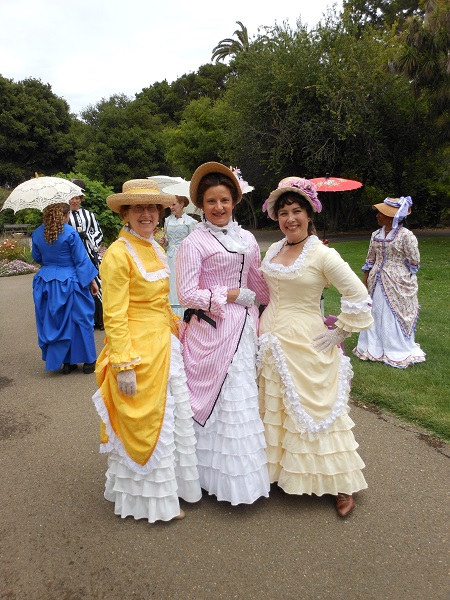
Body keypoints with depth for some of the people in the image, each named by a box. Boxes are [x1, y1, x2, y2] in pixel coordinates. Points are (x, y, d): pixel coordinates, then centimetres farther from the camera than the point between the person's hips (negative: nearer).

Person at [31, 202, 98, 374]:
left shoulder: (37, 234, 2)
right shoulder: (70, 233, -14)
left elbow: (37, 258, 15)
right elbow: (82, 260, -12)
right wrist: (92, 281, -4)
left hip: (46, 283, 5)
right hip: (69, 283, -5)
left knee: (54, 322, 14)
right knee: (80, 320, 8)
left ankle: (66, 362, 20)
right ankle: (88, 361, 17)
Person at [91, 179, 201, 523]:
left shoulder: (155, 249, 10)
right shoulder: (118, 254, -16)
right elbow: (114, 317, -18)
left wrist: (177, 330, 14)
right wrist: (124, 365, -19)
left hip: (165, 346, 8)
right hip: (138, 352, -8)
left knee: (174, 419, 19)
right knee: (146, 424, 8)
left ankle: (171, 483, 41)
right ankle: (152, 500, 30)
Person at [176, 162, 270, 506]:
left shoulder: (247, 239, 10)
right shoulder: (195, 242, -6)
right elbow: (187, 295, -13)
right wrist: (233, 295, -12)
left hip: (245, 327, 6)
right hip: (212, 330, -5)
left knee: (245, 397, 11)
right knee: (222, 399, 1)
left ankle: (247, 475, 29)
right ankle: (228, 477, 21)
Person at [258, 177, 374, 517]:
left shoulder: (322, 254, -13)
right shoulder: (273, 251, 6)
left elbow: (359, 296, -14)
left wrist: (341, 333, -12)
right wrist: (266, 328, 15)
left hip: (305, 344, -6)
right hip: (271, 341, 6)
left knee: (313, 410, 4)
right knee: (274, 408, 14)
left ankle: (342, 485, 24)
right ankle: (279, 467, 34)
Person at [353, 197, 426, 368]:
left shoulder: (406, 235, -13)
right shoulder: (376, 235, 5)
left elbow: (414, 262, -8)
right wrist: (365, 280, 11)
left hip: (398, 283, -5)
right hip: (377, 281, 6)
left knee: (396, 315, 4)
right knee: (376, 313, 11)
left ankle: (398, 351, 21)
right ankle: (375, 347, 26)